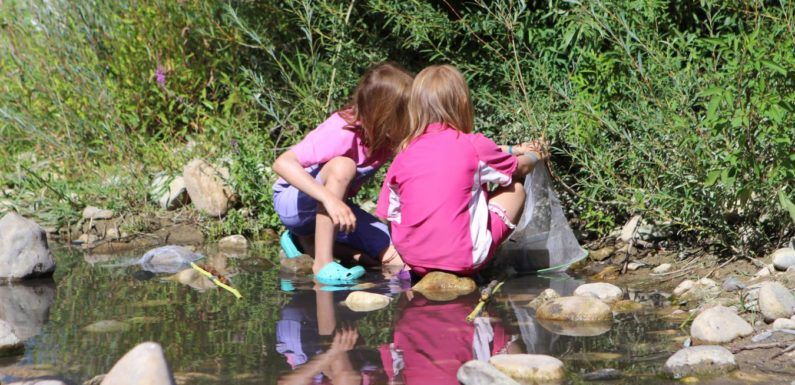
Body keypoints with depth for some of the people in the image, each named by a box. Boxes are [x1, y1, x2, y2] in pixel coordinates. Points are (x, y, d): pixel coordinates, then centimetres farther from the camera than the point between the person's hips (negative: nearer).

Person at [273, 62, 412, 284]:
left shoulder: (393, 137, -13)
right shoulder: (343, 132, -32)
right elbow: (282, 164, -41)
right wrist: (329, 198, -51)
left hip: (335, 206, 7)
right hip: (293, 202, -7)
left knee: (399, 259, -12)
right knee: (342, 166, -37)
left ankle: (310, 242, 7)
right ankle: (322, 262, -27)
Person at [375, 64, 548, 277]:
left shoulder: (404, 156, 3)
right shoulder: (474, 146, -4)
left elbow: (387, 214, 10)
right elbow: (520, 168, 15)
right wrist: (535, 156, 39)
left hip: (412, 258, 4)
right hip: (464, 259, -4)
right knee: (515, 189, 13)